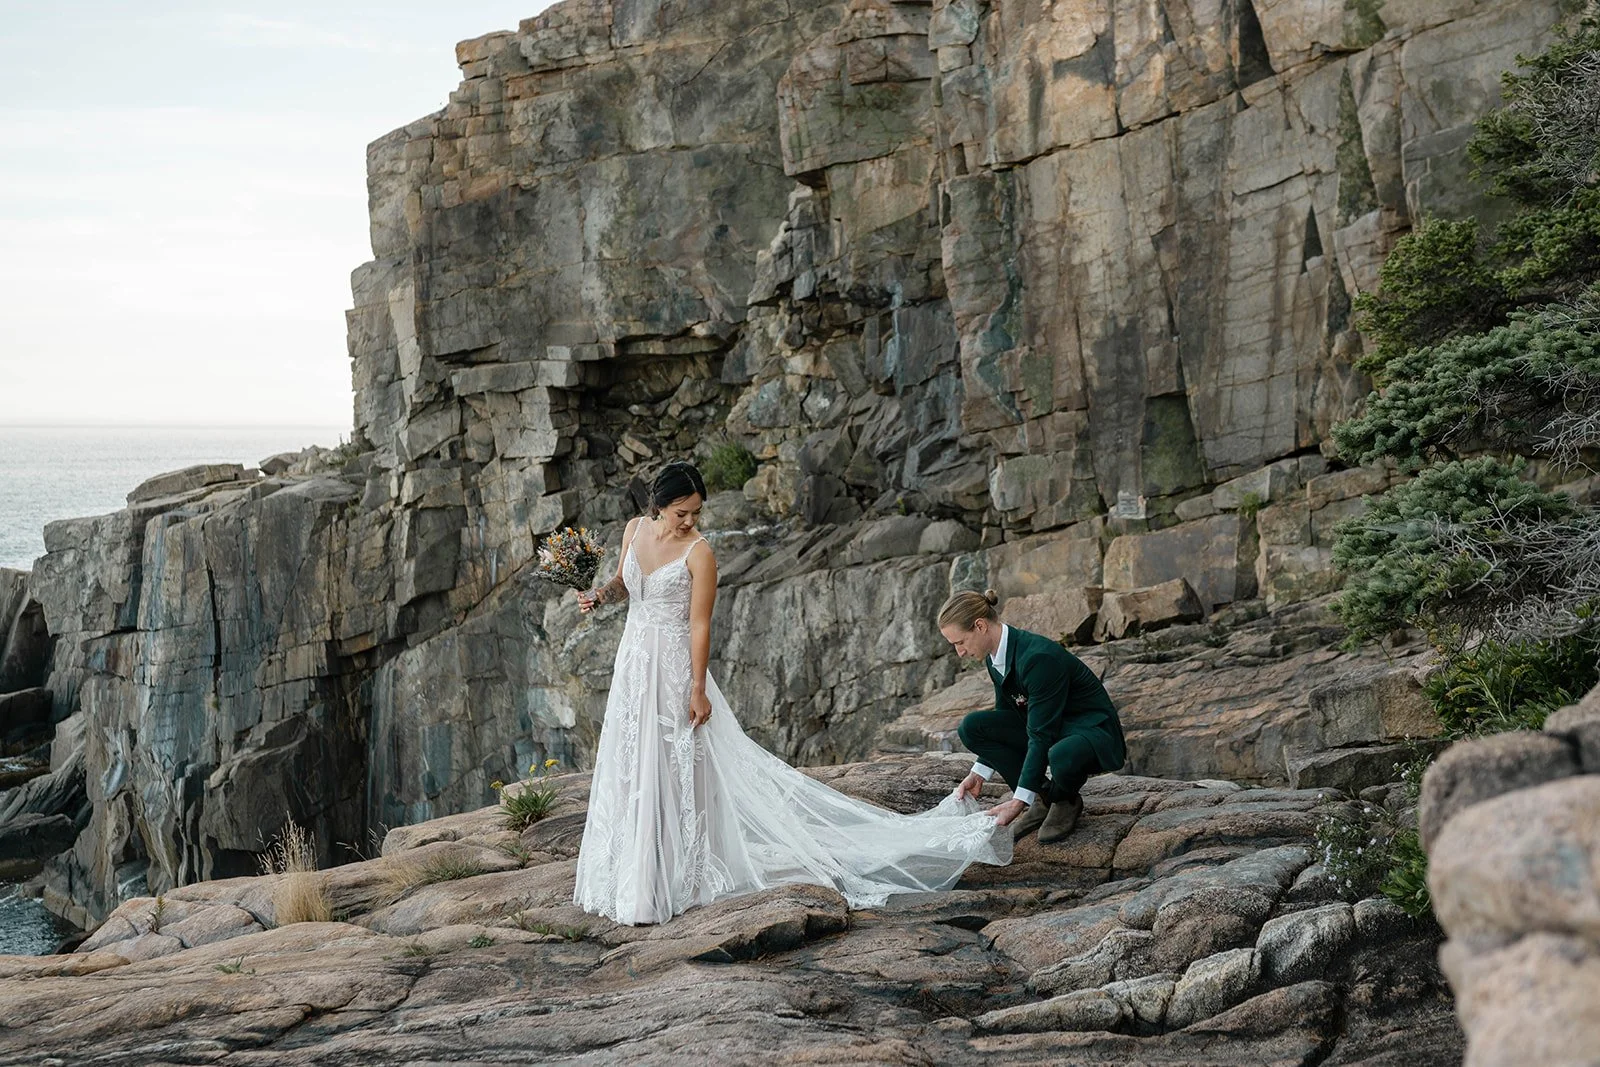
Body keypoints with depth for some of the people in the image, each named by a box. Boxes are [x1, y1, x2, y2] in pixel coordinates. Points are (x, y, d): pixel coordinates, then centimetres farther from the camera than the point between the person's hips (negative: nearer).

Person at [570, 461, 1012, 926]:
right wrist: (599, 595, -5)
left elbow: (700, 624, -15)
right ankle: (638, 879, 27)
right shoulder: (635, 530, 3)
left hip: (673, 667, -7)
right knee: (632, 771, 14)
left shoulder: (698, 553, -14)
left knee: (676, 774, -4)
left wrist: (698, 689, -17)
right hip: (633, 662, 7)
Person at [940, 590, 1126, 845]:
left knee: (1061, 757, -43)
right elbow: (1005, 713, 12)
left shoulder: (1038, 657, -29)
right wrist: (979, 773, 5)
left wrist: (1019, 800, -29)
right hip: (1046, 727, 8)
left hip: (1093, 731, -8)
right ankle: (1042, 798, -1)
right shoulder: (996, 658, -3)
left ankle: (1065, 800, -6)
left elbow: (1042, 736, -29)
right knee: (971, 727, -9)